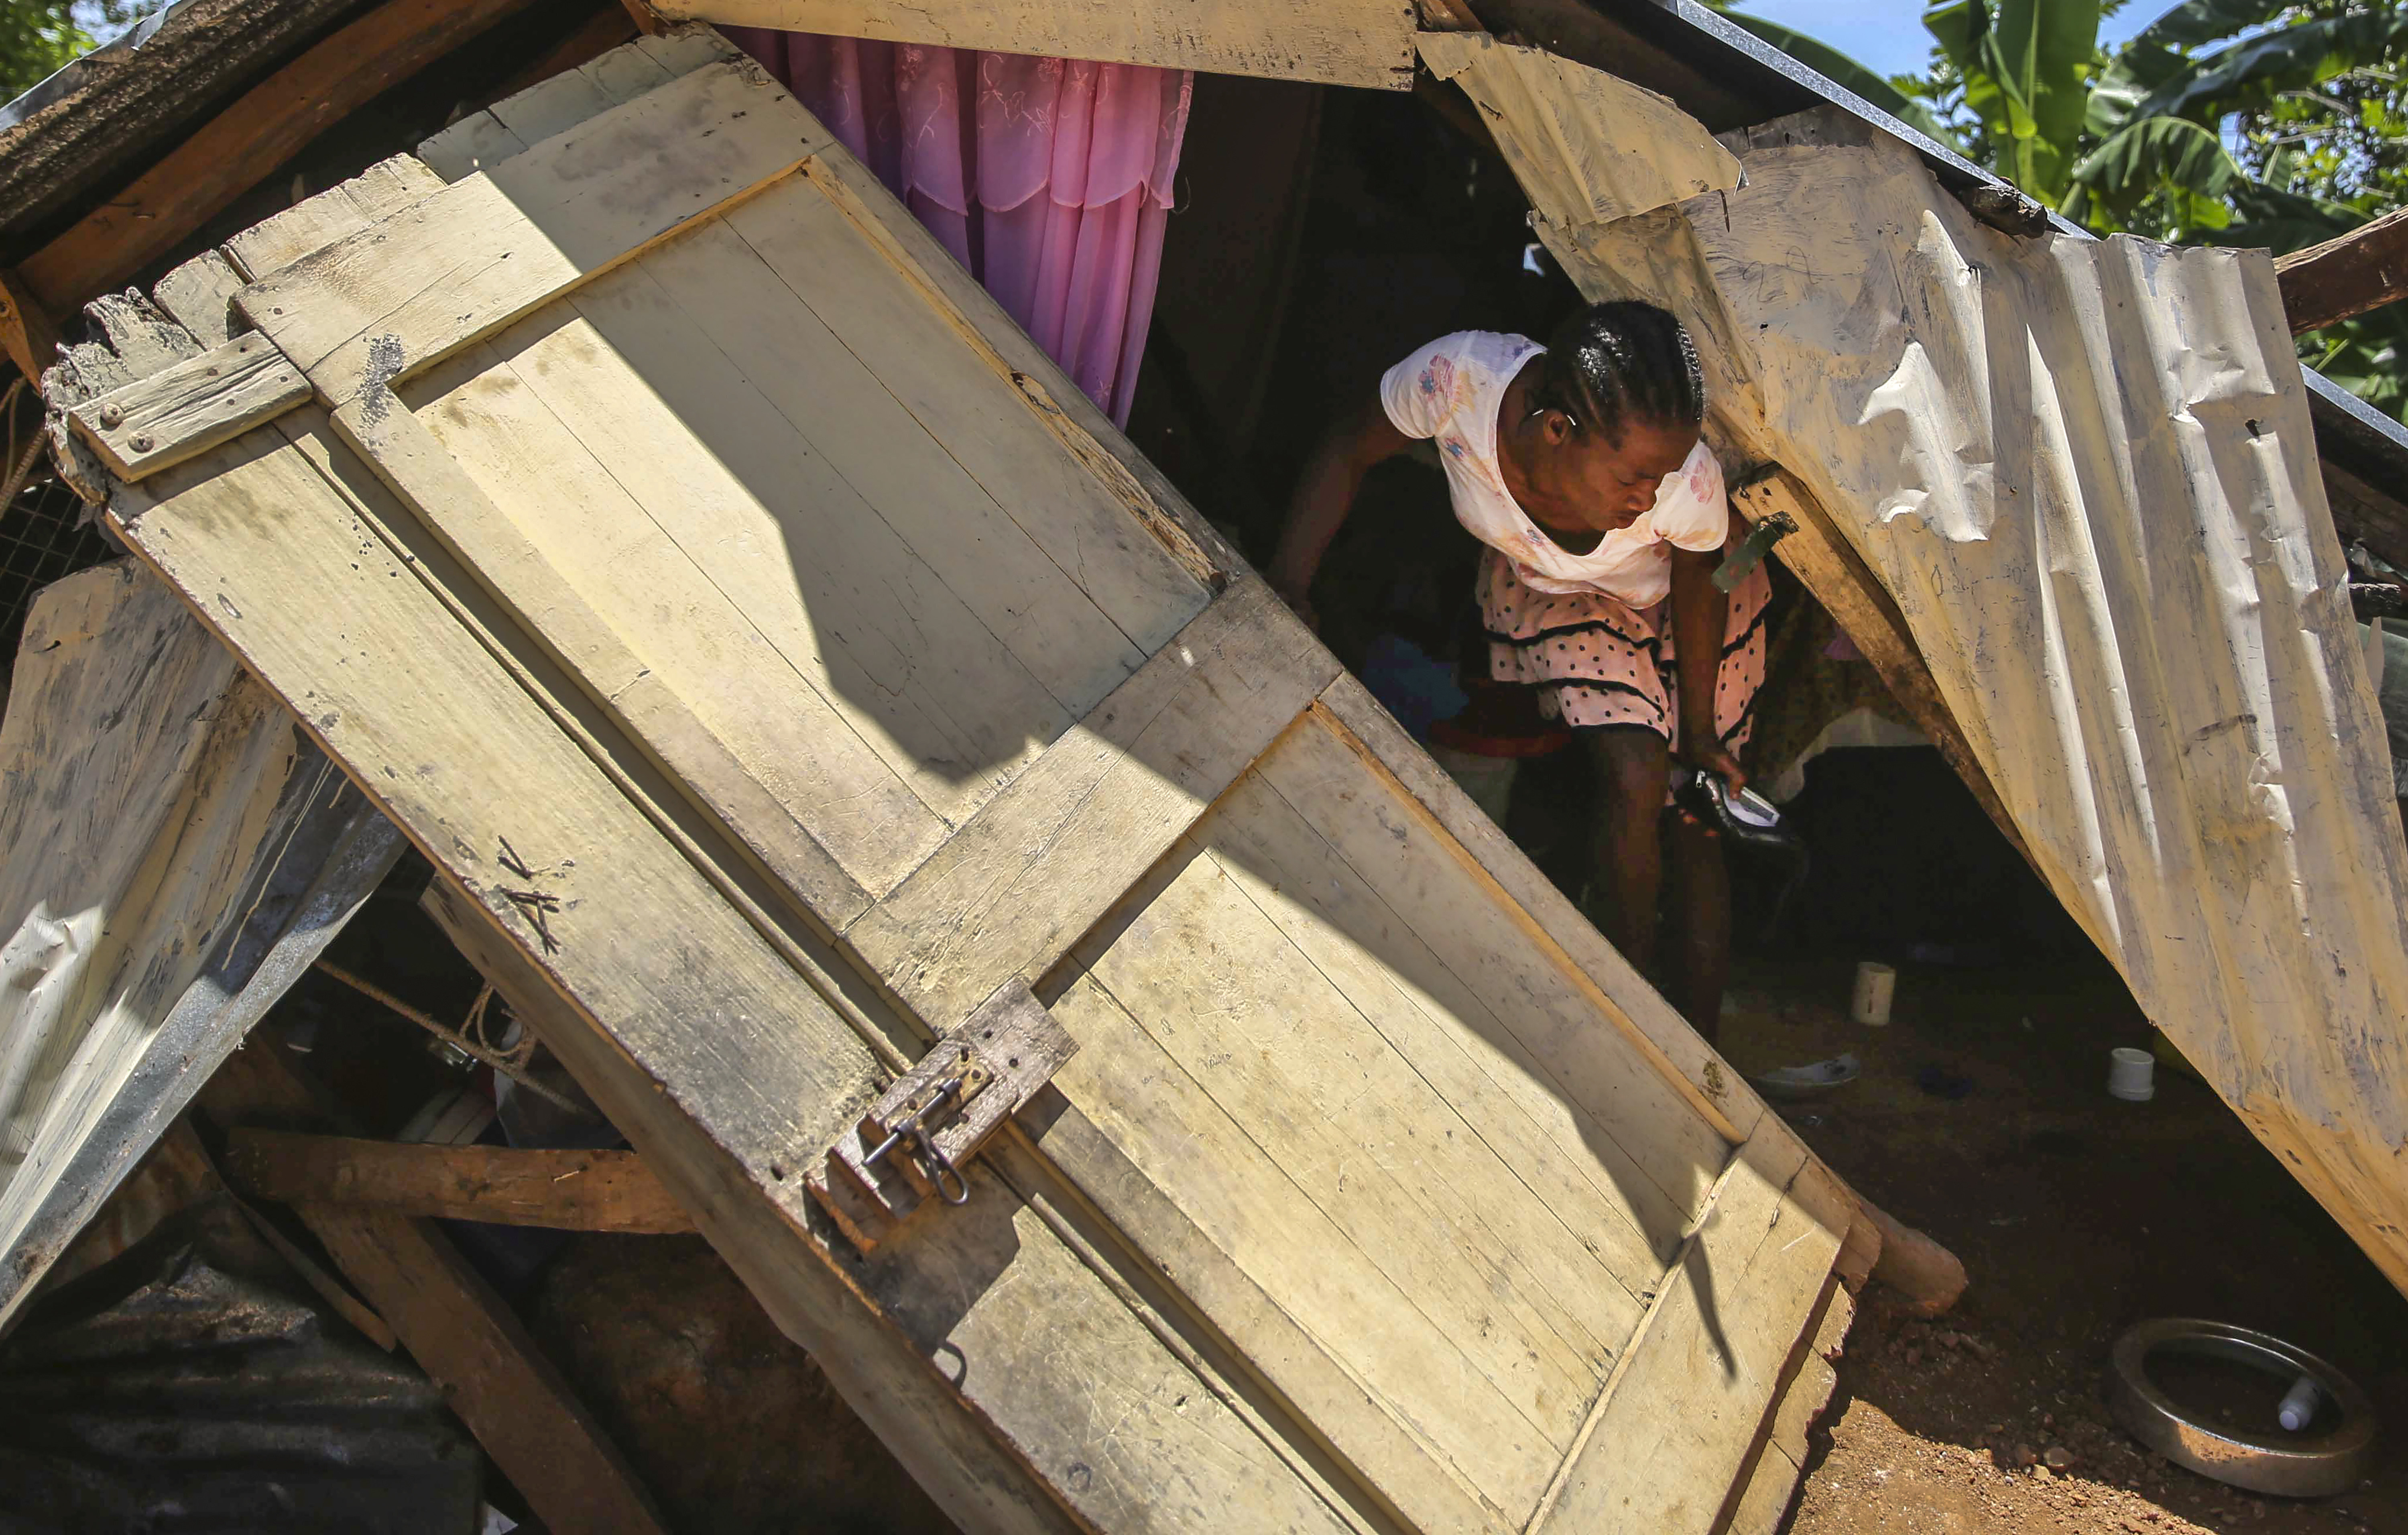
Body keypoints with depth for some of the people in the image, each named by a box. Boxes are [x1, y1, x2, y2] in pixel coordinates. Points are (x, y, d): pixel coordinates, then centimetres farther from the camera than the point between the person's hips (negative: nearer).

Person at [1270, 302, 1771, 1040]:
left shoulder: (1690, 482, -40)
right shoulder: (1459, 378, -41)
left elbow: (1698, 586, -17)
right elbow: (1347, 453, -20)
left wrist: (1698, 731, -6)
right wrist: (1287, 585, -31)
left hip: (1678, 586, 0)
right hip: (1548, 590, 0)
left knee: (1692, 817, 0)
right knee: (1635, 780, -19)